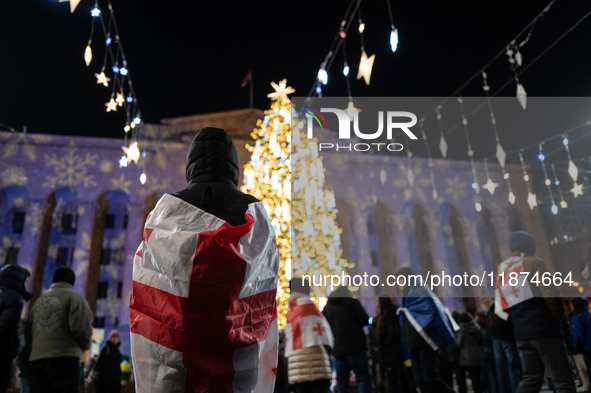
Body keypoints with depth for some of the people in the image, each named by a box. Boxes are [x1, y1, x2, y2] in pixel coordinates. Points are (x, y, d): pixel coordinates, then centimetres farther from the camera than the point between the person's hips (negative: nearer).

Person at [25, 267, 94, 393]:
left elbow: (28, 333, 14)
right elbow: (81, 327, -13)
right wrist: (85, 345, 6)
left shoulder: (39, 300, 19)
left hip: (36, 360, 6)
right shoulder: (75, 297, 0)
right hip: (65, 359, -6)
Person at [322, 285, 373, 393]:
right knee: (363, 377, 1)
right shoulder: (351, 301, -1)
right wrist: (354, 324, 14)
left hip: (337, 349, 4)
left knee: (341, 383, 8)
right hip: (355, 346, -4)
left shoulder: (327, 307, 12)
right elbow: (366, 320, -4)